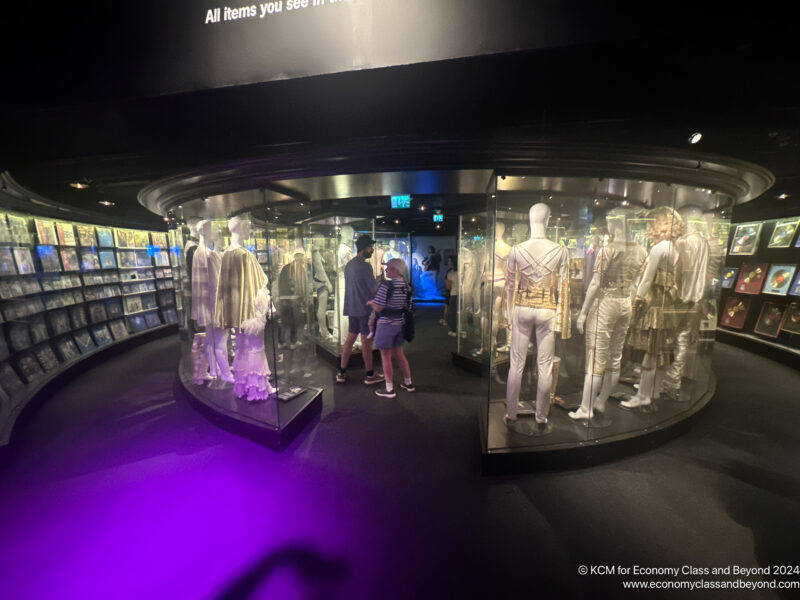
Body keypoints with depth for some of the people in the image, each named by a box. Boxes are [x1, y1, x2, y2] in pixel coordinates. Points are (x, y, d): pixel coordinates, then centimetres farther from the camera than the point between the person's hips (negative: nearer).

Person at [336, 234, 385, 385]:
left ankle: (341, 372, 21)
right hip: (364, 309, -8)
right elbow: (374, 289, -17)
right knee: (366, 341, 2)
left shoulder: (349, 264, 12)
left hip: (351, 307, 8)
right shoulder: (365, 266, -17)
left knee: (350, 338, 14)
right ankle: (370, 375, 16)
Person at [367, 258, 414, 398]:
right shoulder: (407, 286, 3)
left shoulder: (386, 286, -20)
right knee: (399, 353, 20)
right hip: (400, 323, 7)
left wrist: (371, 302, 1)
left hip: (386, 325, -7)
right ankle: (408, 383, 31)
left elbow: (378, 308, -19)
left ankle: (389, 389, 15)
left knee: (386, 357, 5)